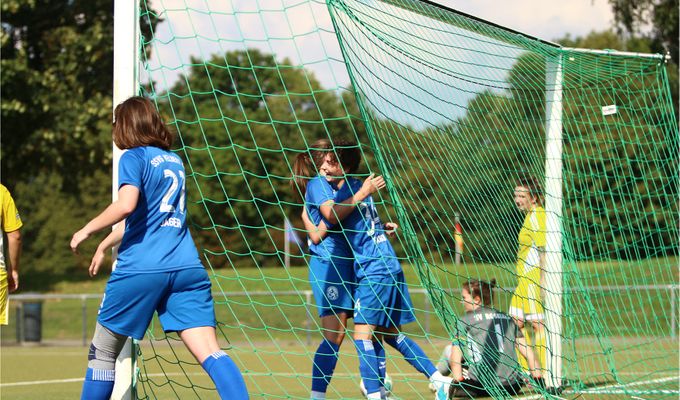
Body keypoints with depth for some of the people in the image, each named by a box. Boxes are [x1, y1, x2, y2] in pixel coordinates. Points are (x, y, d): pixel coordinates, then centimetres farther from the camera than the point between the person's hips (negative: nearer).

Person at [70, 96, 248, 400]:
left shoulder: (134, 158, -1)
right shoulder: (174, 160, 20)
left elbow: (126, 205, -19)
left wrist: (87, 230, -5)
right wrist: (105, 245, 41)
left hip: (140, 270, -5)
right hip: (187, 269, 5)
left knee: (103, 352, 13)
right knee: (210, 353, -9)